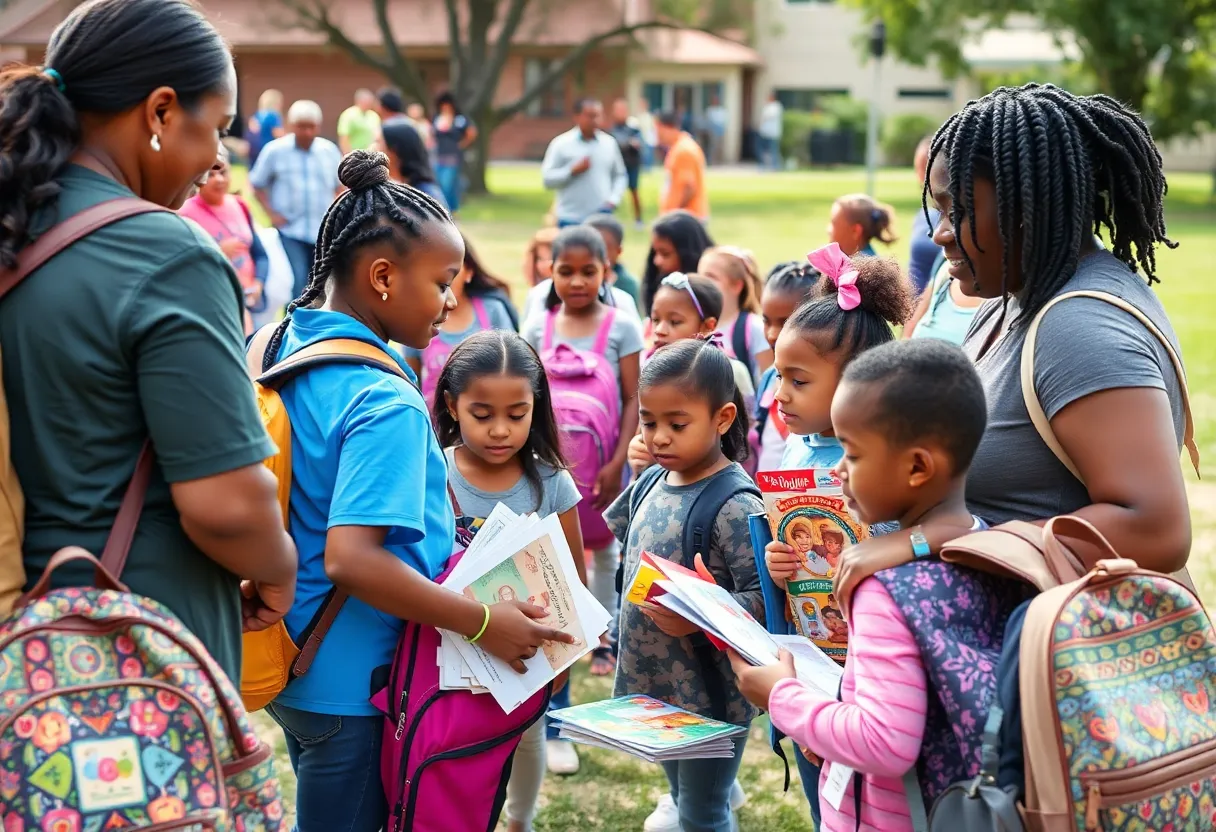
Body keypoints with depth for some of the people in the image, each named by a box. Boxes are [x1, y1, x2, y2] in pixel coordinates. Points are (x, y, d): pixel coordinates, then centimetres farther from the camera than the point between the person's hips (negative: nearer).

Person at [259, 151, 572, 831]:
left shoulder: (284, 344, 2)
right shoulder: (385, 403, -25)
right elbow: (351, 558, -32)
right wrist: (484, 623, -25)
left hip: (292, 666, 8)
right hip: (356, 686, -8)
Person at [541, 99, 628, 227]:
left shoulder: (610, 143, 6)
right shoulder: (561, 144, -2)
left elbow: (620, 176, 13)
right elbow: (547, 179, -5)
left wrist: (614, 199, -2)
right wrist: (573, 171, -17)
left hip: (602, 218, 2)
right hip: (570, 219, -2)